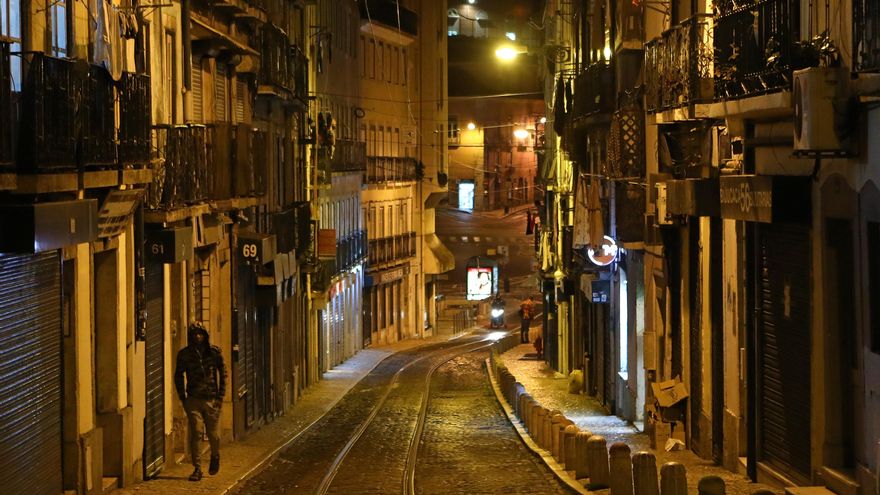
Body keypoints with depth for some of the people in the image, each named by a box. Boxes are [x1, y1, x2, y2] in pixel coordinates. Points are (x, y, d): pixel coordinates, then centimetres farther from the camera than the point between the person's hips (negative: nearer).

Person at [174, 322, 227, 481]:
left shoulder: (214, 352, 0)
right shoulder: (184, 354, 1)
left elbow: (223, 373, 6)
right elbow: (178, 376, 10)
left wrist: (221, 395, 0)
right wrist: (183, 398, 4)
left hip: (212, 399, 0)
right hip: (193, 399, 0)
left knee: (214, 435, 5)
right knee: (195, 434, -6)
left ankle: (215, 456, 36)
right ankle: (197, 468, 1)